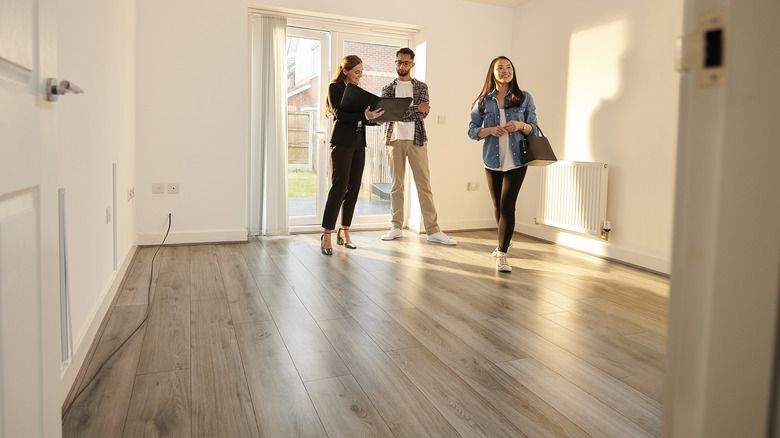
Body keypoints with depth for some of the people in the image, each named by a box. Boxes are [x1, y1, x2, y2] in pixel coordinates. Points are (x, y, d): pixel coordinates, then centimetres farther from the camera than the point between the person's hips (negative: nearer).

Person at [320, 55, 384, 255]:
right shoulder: (335, 87, 0)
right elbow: (339, 114, -13)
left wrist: (374, 116, -1)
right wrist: (364, 115, -24)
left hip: (359, 143, 7)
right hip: (342, 142, -7)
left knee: (353, 189, 5)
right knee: (339, 186, -13)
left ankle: (344, 232, 13)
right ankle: (327, 236, -9)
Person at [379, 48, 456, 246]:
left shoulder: (421, 87, 11)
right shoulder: (388, 88, 12)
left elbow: (422, 114, -3)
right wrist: (415, 108, -10)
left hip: (416, 139, -1)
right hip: (395, 140, 1)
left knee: (424, 184, -3)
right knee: (396, 185, 5)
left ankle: (433, 231, -2)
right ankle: (396, 227, 14)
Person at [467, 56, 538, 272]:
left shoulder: (524, 98, 4)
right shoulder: (483, 101, 6)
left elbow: (534, 129, 5)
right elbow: (472, 130, 4)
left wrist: (521, 126, -16)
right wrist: (490, 130, -15)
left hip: (516, 160, -2)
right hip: (492, 161, 2)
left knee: (507, 206, -11)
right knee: (498, 206, 14)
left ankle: (502, 254, -5)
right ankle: (506, 240, 41)